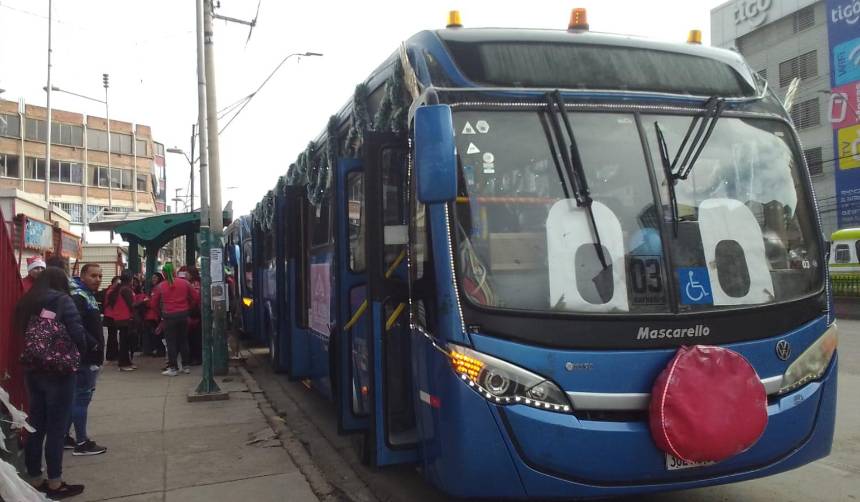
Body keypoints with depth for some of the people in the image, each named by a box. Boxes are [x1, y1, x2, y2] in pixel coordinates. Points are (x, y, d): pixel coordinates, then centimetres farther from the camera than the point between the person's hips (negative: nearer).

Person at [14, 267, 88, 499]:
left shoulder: (26, 302, 10)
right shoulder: (61, 300, -10)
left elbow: (21, 334, 12)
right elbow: (77, 333, -16)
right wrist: (81, 353, 1)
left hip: (32, 370, 6)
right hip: (58, 371, -6)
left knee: (36, 426, 14)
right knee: (56, 427, 2)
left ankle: (34, 480, 23)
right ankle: (55, 484, 10)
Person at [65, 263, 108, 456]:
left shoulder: (89, 296, 16)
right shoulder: (77, 297, -16)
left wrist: (98, 348, 16)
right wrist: (93, 345, -21)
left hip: (90, 356, 10)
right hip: (85, 357, -10)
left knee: (77, 397, 16)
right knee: (82, 397, -3)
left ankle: (64, 436, 26)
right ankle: (82, 443, 4)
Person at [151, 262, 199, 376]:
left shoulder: (160, 286, -6)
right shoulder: (184, 283, -1)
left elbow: (154, 302, 1)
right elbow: (196, 297, 0)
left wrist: (161, 311, 17)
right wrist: (188, 307, 15)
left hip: (169, 316, -3)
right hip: (183, 314, 3)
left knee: (171, 342, 3)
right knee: (183, 340, 13)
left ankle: (173, 368, 3)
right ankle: (186, 366, 17)